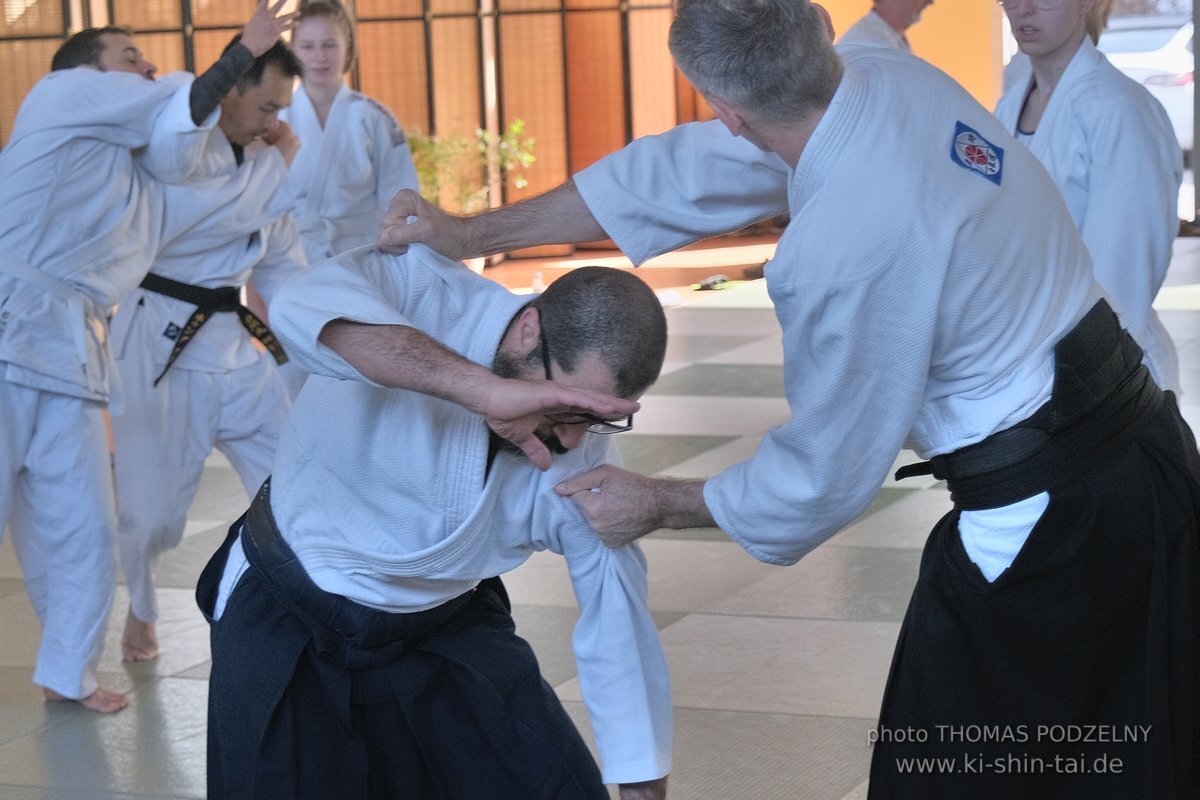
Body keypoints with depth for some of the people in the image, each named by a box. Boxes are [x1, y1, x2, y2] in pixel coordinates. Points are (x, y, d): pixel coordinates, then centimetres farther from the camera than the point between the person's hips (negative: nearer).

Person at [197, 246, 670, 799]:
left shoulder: (583, 463, -15)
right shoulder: (425, 294, -26)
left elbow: (621, 637, -7)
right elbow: (305, 307, -50)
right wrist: (485, 388, -55)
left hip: (445, 626, 3)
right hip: (287, 618, -3)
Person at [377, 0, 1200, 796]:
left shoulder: (846, 246, -26)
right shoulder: (891, 76, -3)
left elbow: (822, 477, -11)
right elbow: (689, 171, 8)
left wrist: (657, 504, 5)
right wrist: (470, 232, 12)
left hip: (1046, 518, -9)